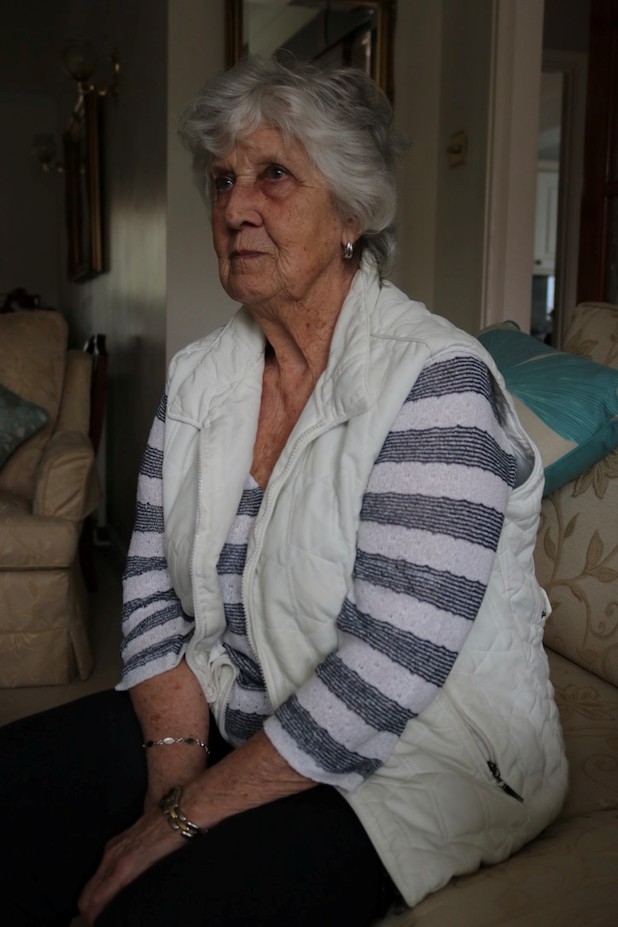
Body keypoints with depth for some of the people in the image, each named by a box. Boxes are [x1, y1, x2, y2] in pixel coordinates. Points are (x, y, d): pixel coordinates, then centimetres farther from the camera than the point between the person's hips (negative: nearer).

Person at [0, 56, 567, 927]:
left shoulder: (434, 379, -19)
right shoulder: (198, 374, 3)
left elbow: (392, 667, -25)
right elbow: (153, 592, 3)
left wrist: (186, 817, -19)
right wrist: (175, 765, -11)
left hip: (411, 763, -5)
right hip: (230, 717, 6)